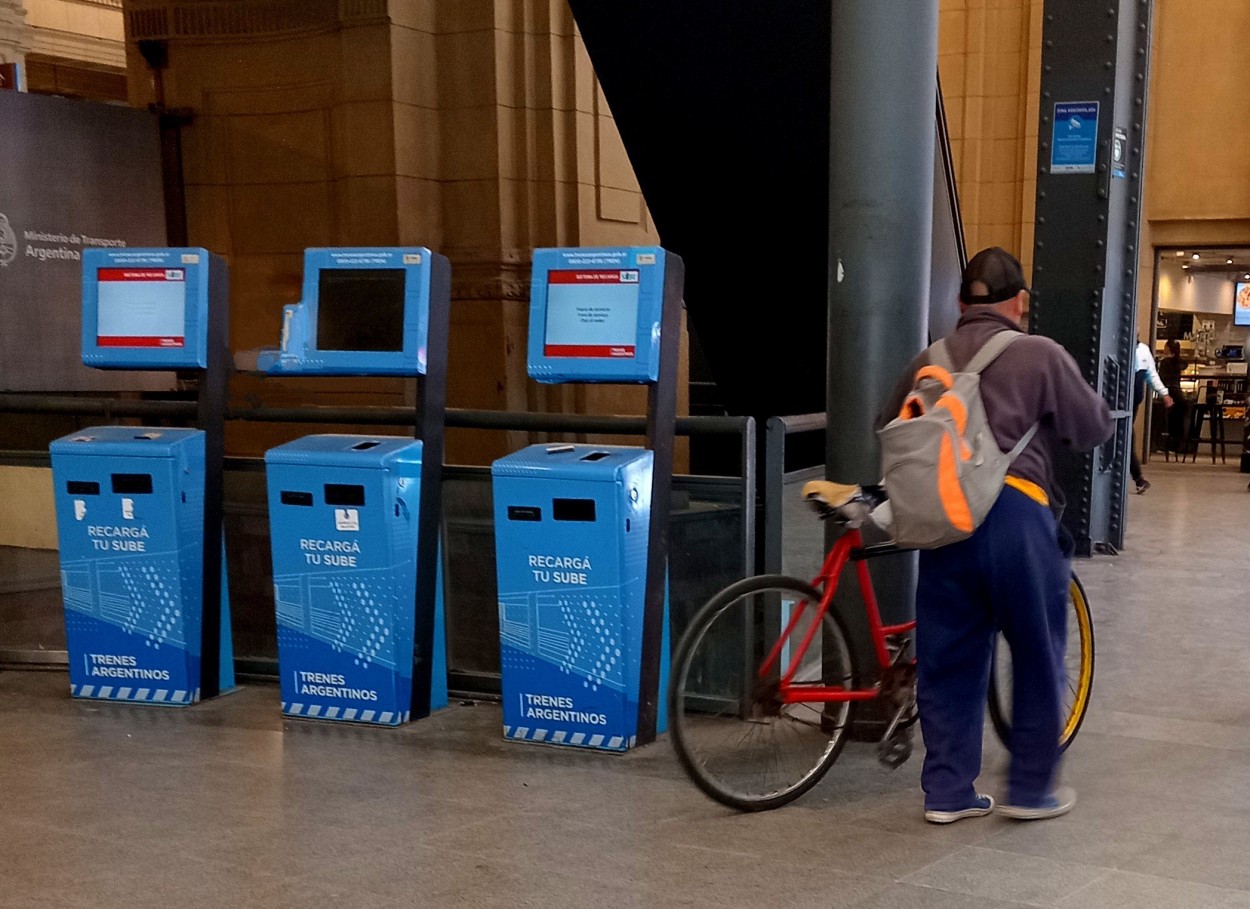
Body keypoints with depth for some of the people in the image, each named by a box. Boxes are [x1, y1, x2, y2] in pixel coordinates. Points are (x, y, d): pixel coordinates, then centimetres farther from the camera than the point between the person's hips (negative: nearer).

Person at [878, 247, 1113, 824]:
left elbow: (888, 431, 20)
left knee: (947, 658, 13)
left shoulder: (930, 359, 11)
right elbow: (1093, 429, 5)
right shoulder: (1040, 355, -2)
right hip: (1014, 512, -4)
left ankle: (947, 791, 18)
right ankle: (1032, 789, 19)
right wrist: (1076, 405, 27)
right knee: (1038, 657, 12)